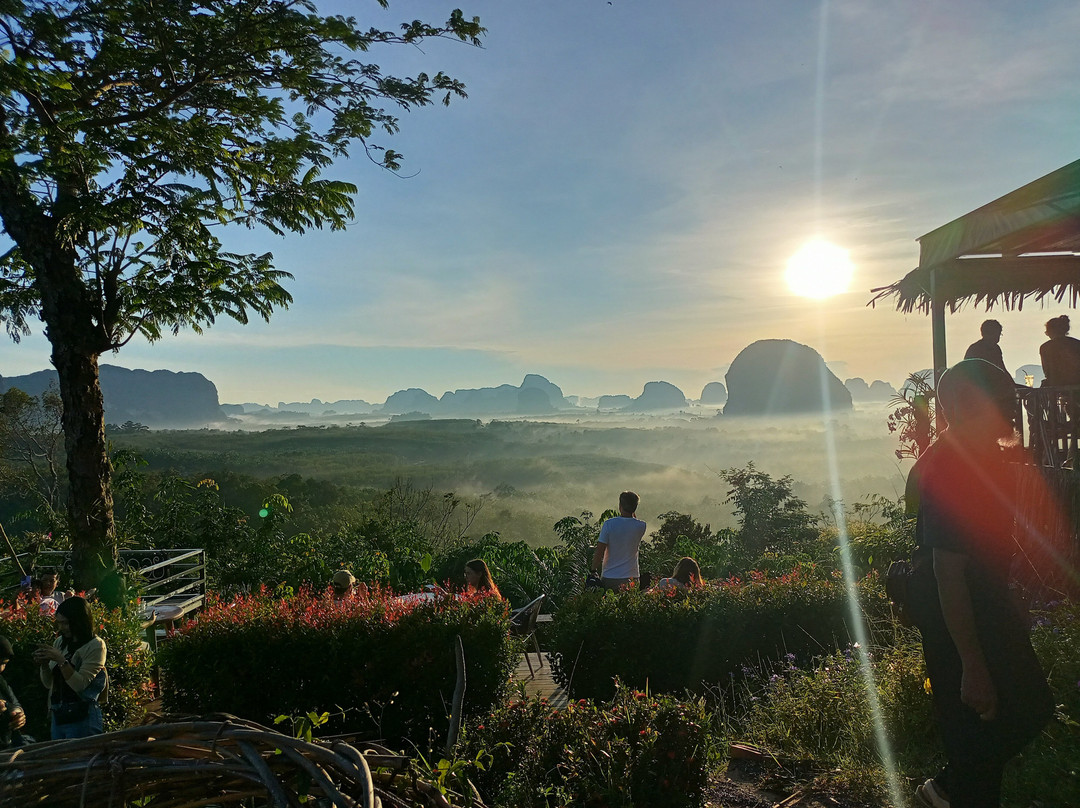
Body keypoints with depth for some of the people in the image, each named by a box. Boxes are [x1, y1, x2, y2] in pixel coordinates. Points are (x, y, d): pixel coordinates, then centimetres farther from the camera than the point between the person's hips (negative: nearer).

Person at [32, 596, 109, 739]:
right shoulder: (60, 642, 8)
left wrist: (61, 660, -21)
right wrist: (43, 664, -6)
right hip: (57, 716, 6)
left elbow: (80, 684, -16)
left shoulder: (95, 645, -9)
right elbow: (48, 683, 12)